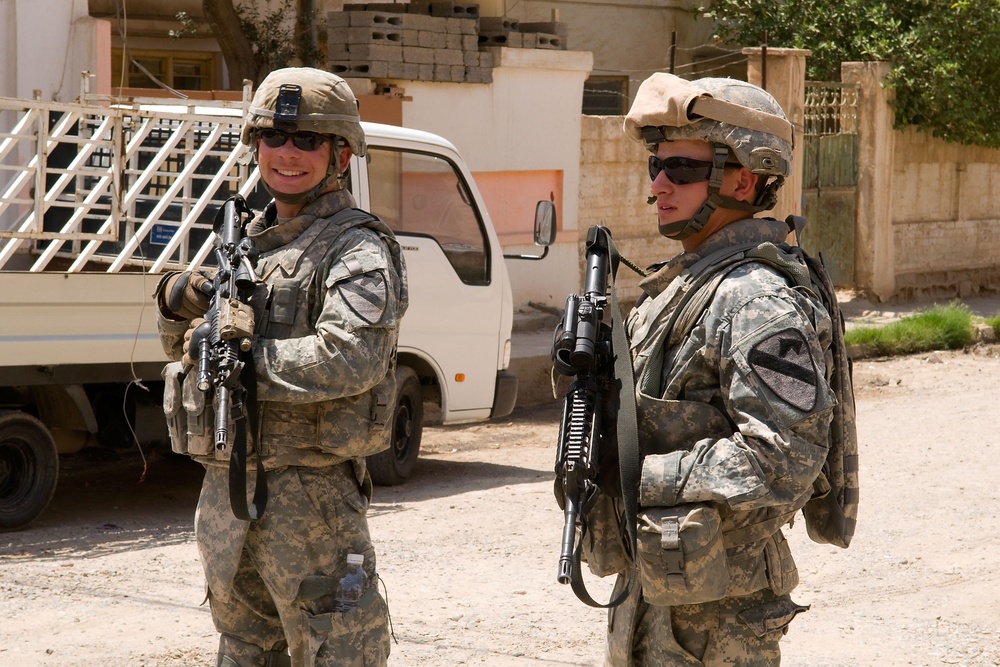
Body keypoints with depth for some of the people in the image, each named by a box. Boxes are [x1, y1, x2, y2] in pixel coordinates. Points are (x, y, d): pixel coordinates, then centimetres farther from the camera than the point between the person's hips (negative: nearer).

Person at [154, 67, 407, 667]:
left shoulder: (357, 251, -9)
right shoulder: (252, 241, 16)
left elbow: (350, 360, -27)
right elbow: (189, 347, 23)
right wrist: (178, 303, -1)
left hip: (309, 494, -8)